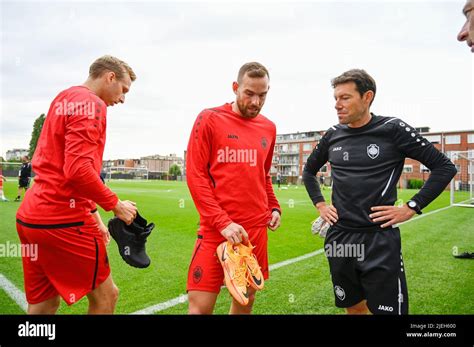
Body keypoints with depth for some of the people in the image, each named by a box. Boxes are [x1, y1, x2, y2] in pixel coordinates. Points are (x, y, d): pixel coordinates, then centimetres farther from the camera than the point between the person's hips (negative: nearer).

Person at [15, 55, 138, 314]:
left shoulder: (63, 100, 19)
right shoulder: (90, 103, -11)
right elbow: (78, 170, -24)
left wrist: (92, 214, 19)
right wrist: (116, 204, -10)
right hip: (62, 220, -9)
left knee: (42, 305, 18)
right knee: (105, 296, 6)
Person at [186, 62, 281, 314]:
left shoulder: (268, 128, 11)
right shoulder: (210, 119, -3)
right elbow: (195, 174, -8)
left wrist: (274, 207, 7)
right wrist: (222, 222, -15)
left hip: (257, 228, 5)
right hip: (216, 229, -4)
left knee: (246, 301, 15)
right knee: (200, 307, -3)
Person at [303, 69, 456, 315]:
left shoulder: (393, 129, -6)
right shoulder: (333, 135, 5)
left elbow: (444, 167, -3)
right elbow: (309, 171, 21)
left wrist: (411, 208, -8)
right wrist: (319, 204, 9)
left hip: (380, 239, -3)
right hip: (338, 237, 4)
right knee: (354, 307, 18)